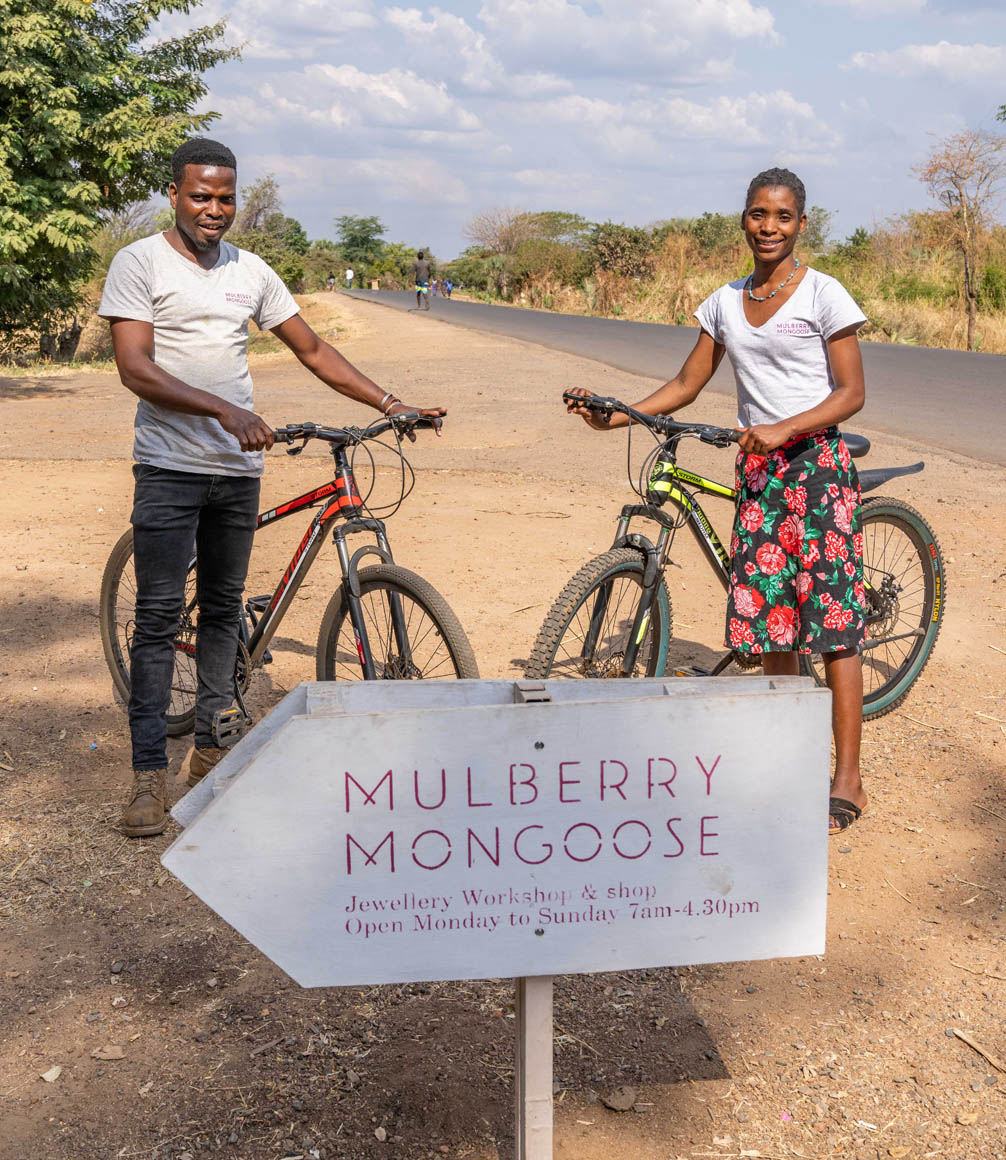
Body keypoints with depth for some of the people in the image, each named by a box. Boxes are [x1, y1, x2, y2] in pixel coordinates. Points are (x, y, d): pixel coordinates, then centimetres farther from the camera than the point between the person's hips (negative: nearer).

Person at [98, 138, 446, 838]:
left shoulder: (251, 272, 11)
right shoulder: (140, 263, -3)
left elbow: (313, 350, 17)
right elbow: (136, 369, -13)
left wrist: (392, 405, 10)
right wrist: (224, 409, -25)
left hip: (238, 469, 5)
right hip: (170, 469, -5)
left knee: (223, 609, 11)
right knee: (159, 615, -5)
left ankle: (212, 750, 22)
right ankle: (150, 771, 0)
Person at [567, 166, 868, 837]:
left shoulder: (823, 295, -5)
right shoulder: (726, 302, 11)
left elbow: (852, 393, -8)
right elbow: (686, 386, 14)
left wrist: (782, 429, -21)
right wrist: (615, 416, 1)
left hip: (817, 463, -5)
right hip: (757, 470, 5)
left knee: (832, 620, -6)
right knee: (767, 618, 5)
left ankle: (848, 781, 1)